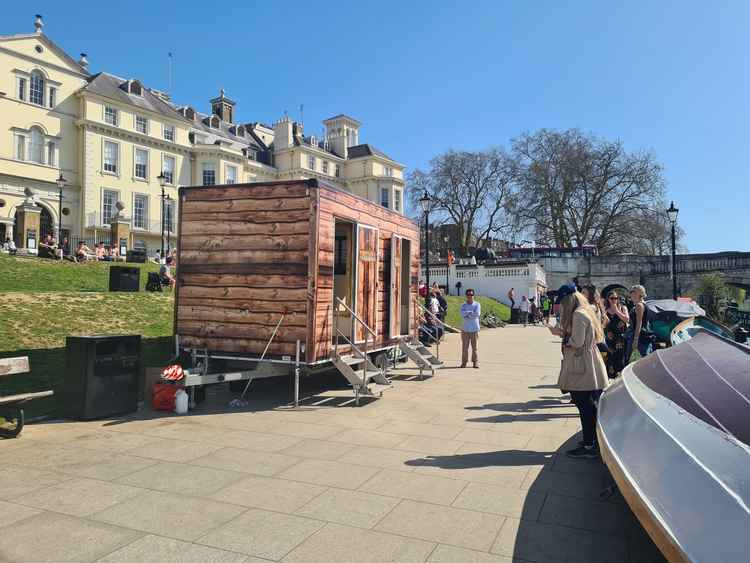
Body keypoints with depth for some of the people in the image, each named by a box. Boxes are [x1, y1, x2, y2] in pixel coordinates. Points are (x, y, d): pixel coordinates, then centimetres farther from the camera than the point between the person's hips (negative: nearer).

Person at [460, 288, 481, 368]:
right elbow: (463, 315, -9)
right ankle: (464, 362, 8)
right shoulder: (463, 305, 7)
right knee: (464, 347, 1)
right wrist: (472, 312, -10)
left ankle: (475, 362, 9)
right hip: (465, 329, 1)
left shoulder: (477, 304, 4)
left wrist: (467, 314, -8)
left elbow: (477, 314, -11)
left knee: (475, 347, 2)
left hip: (475, 329, -1)